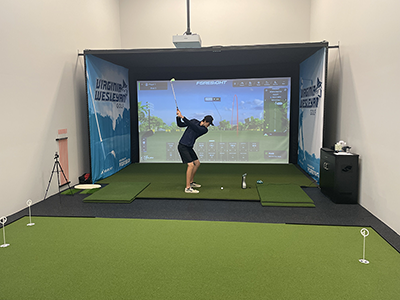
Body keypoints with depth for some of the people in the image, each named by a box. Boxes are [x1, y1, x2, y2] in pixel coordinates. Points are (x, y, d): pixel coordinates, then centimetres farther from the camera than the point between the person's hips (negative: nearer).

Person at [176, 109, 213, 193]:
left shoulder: (205, 130, -3)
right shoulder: (194, 121, -4)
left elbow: (193, 126, -20)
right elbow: (180, 124, 3)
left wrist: (182, 117, -26)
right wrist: (178, 117, -15)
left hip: (189, 147, 6)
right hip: (182, 146, -6)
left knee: (197, 163, 13)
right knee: (191, 165, -17)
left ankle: (191, 182, 30)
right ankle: (187, 188, -14)